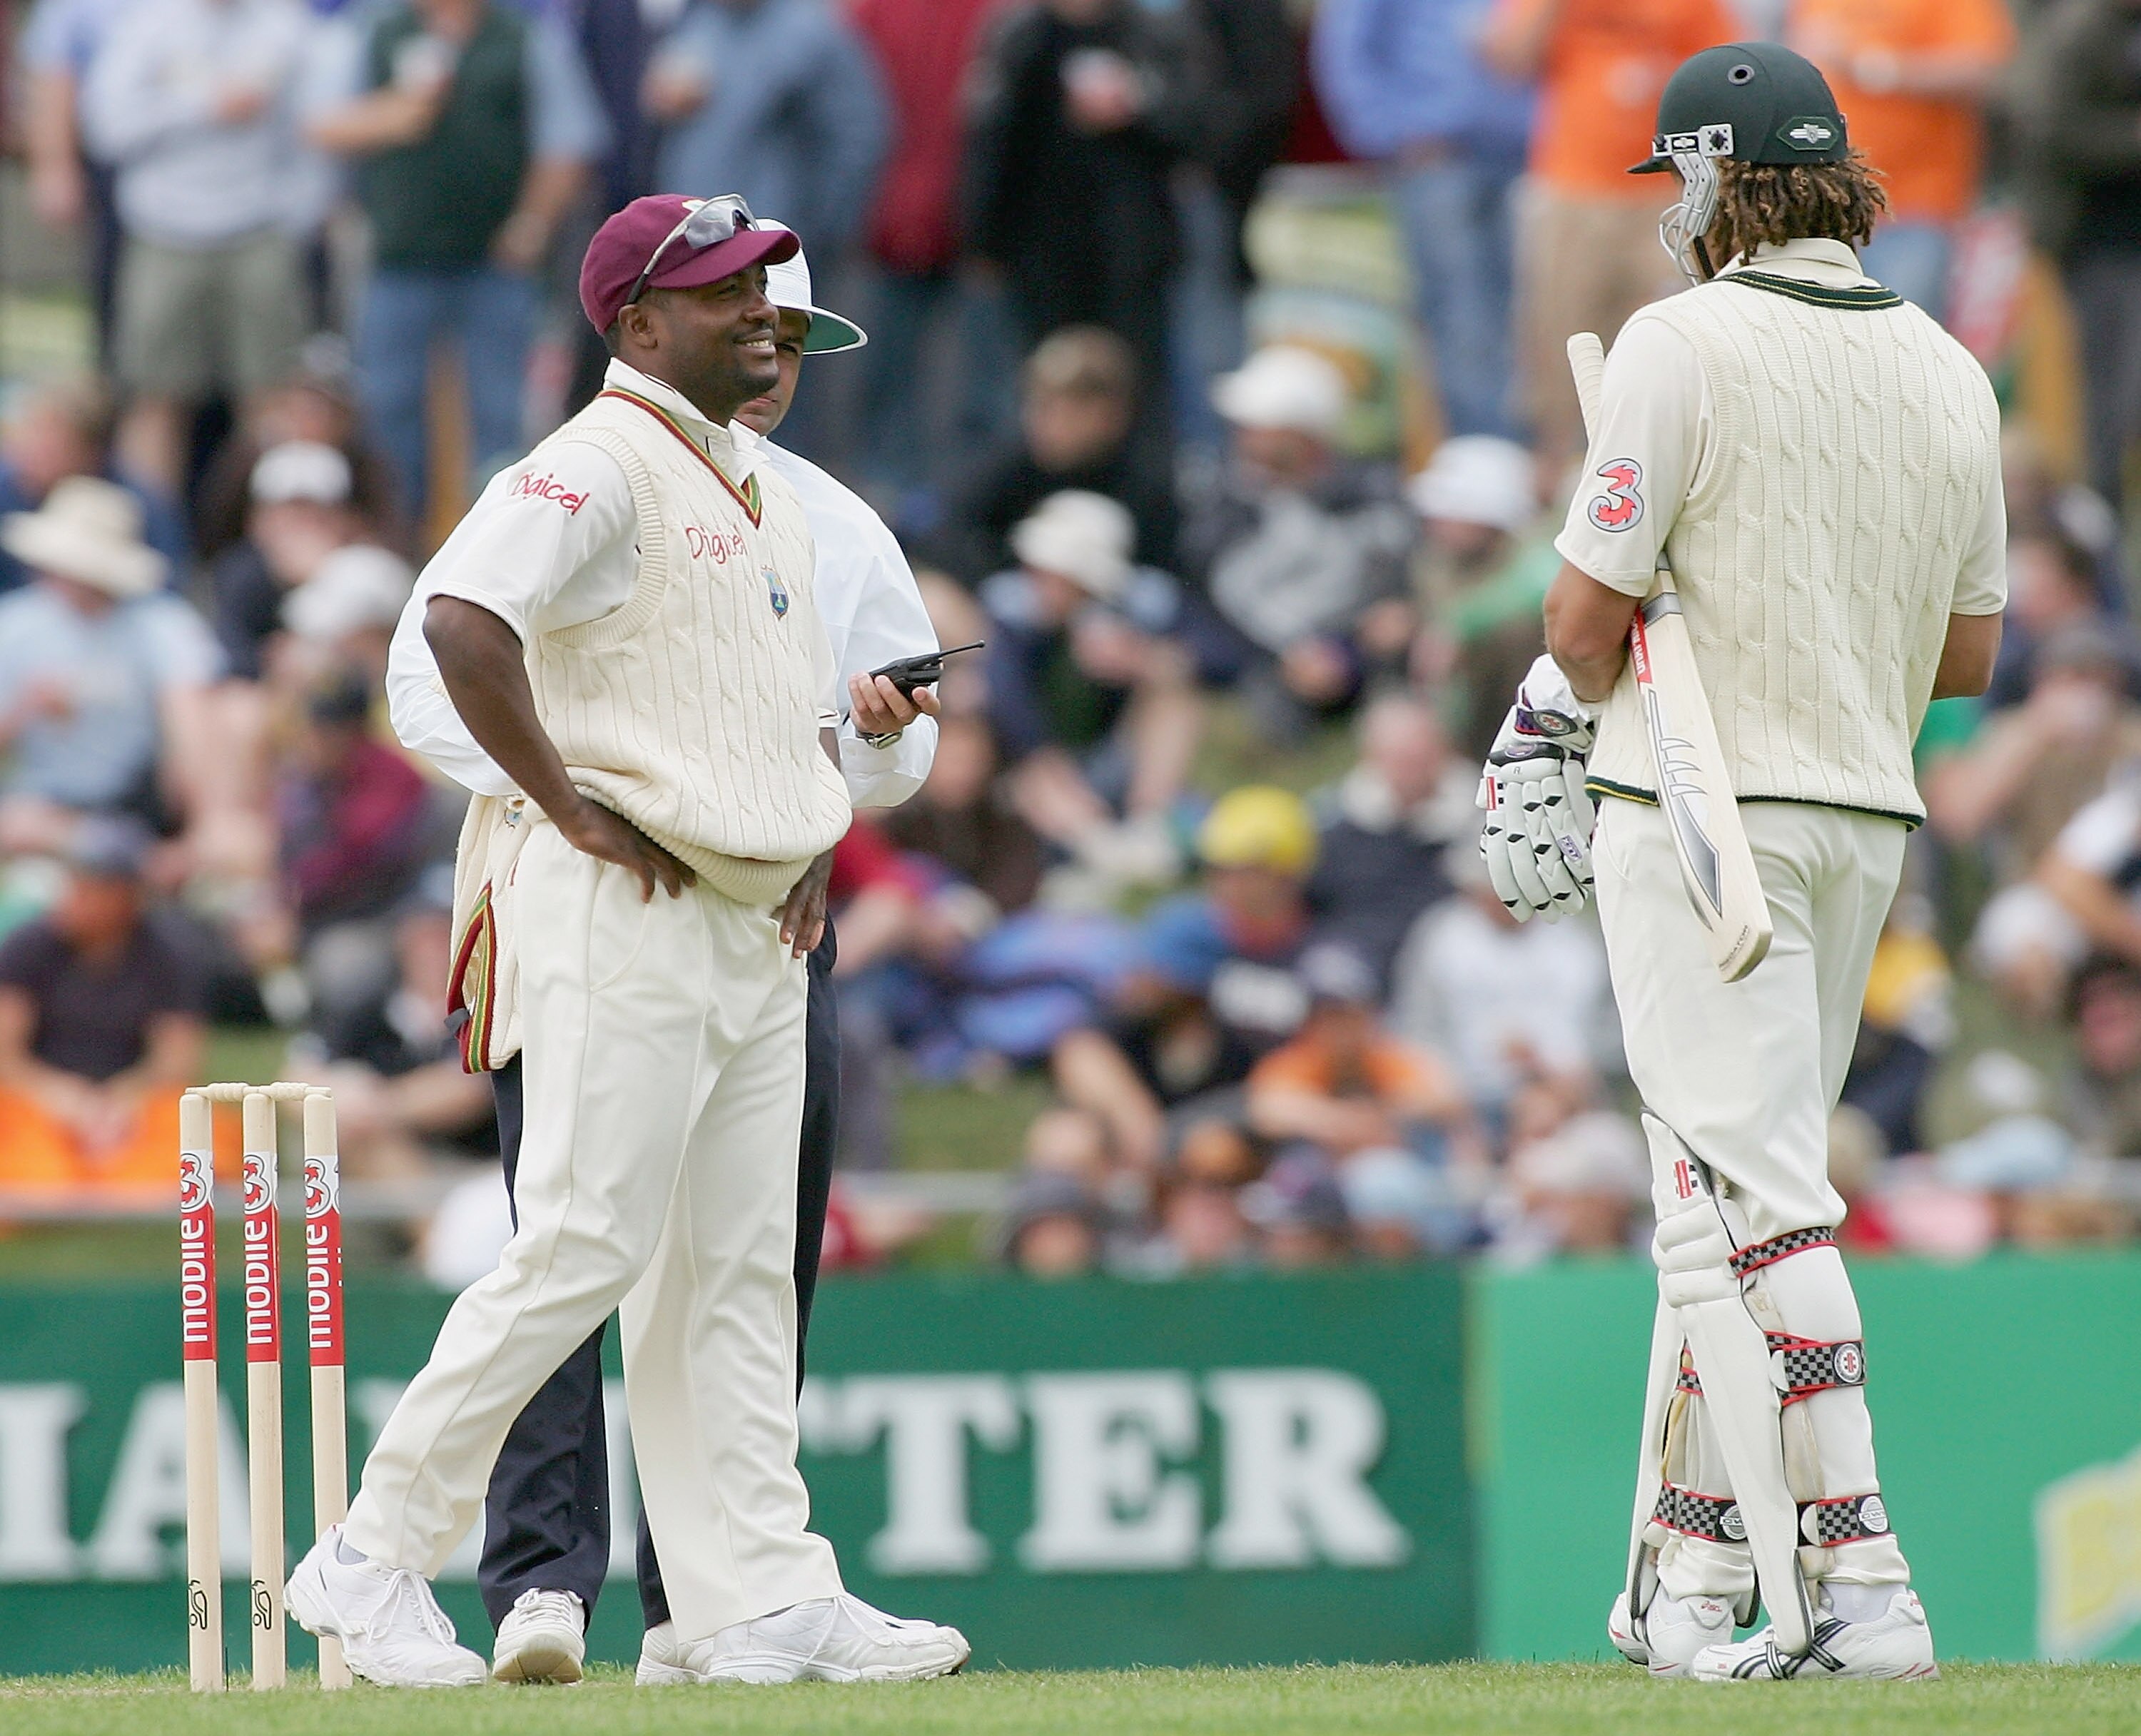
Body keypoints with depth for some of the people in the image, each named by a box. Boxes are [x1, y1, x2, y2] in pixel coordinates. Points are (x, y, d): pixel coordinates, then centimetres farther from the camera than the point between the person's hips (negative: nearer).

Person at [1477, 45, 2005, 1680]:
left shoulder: (1686, 346, -12)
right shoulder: (1948, 372, 9)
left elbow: (1590, 614, -12)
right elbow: (1969, 651, 13)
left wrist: (1542, 727, 8)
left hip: (1704, 809, -7)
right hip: (1871, 813, 7)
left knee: (1752, 1194, -10)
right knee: (1735, 1189, 16)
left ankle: (1854, 1584, -19)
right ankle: (1690, 1576, 20)